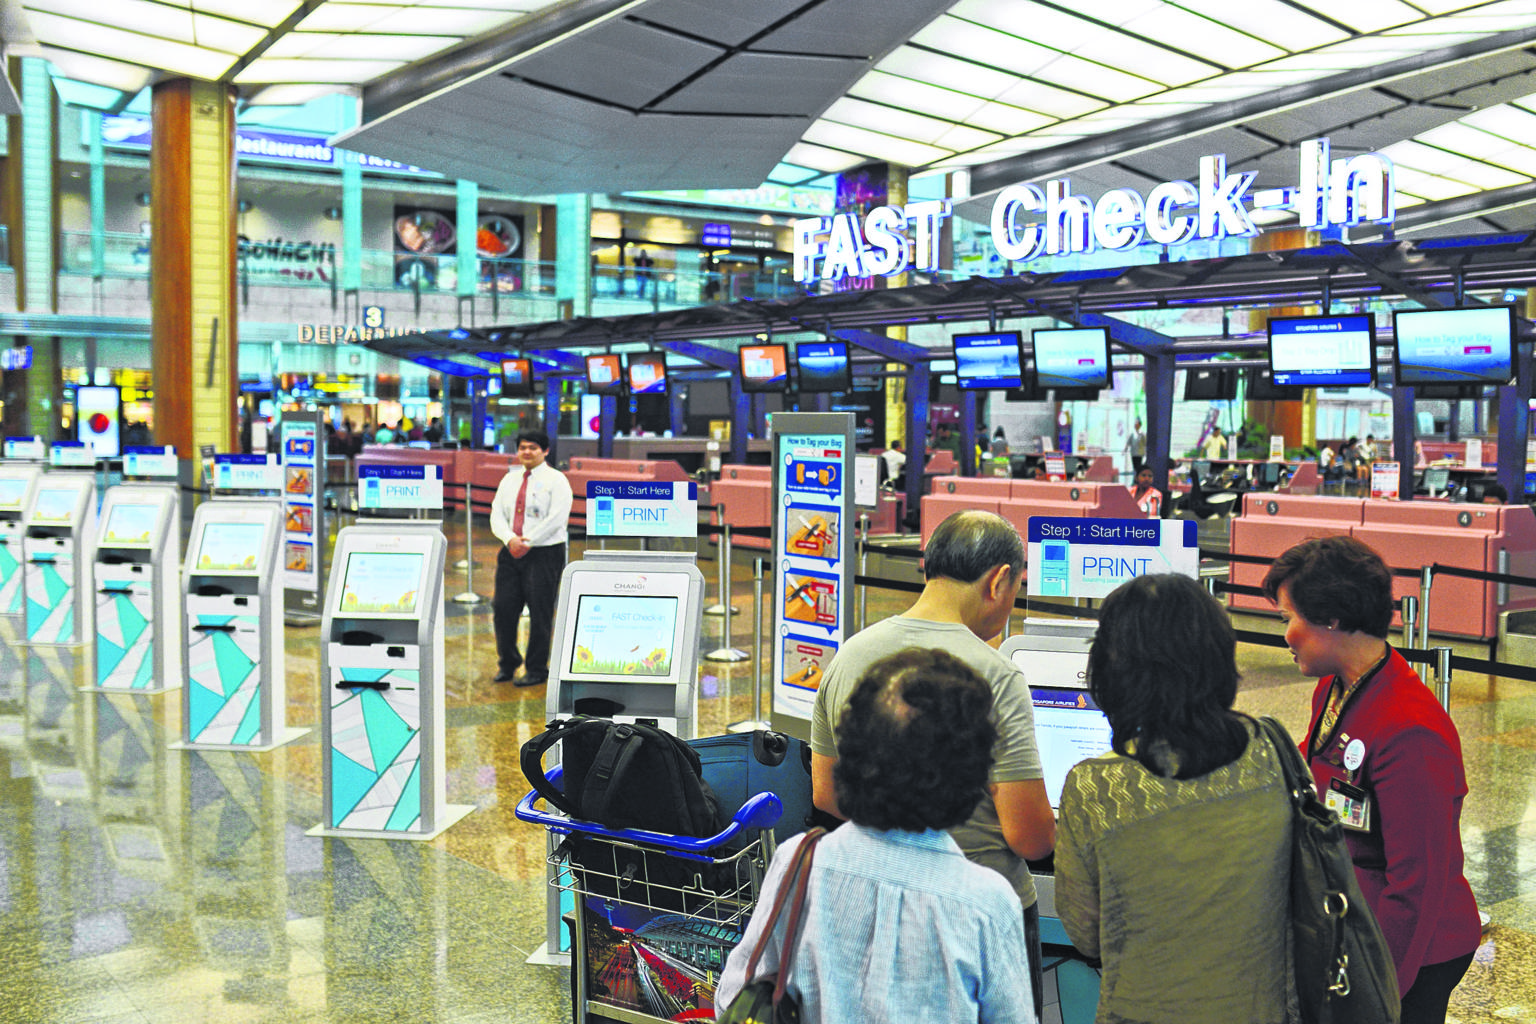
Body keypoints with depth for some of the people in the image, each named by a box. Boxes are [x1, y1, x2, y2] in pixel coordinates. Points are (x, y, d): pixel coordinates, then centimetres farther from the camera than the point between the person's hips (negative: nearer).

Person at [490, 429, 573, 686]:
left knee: (540, 614, -3)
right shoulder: (509, 479, 14)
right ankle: (507, 664, 19)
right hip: (511, 553, 5)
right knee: (503, 608, 3)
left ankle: (537, 670, 9)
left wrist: (528, 542, -16)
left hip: (545, 554, -5)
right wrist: (510, 539, -11)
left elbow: (557, 518, -13)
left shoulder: (556, 480, -3)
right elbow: (497, 514, 8)